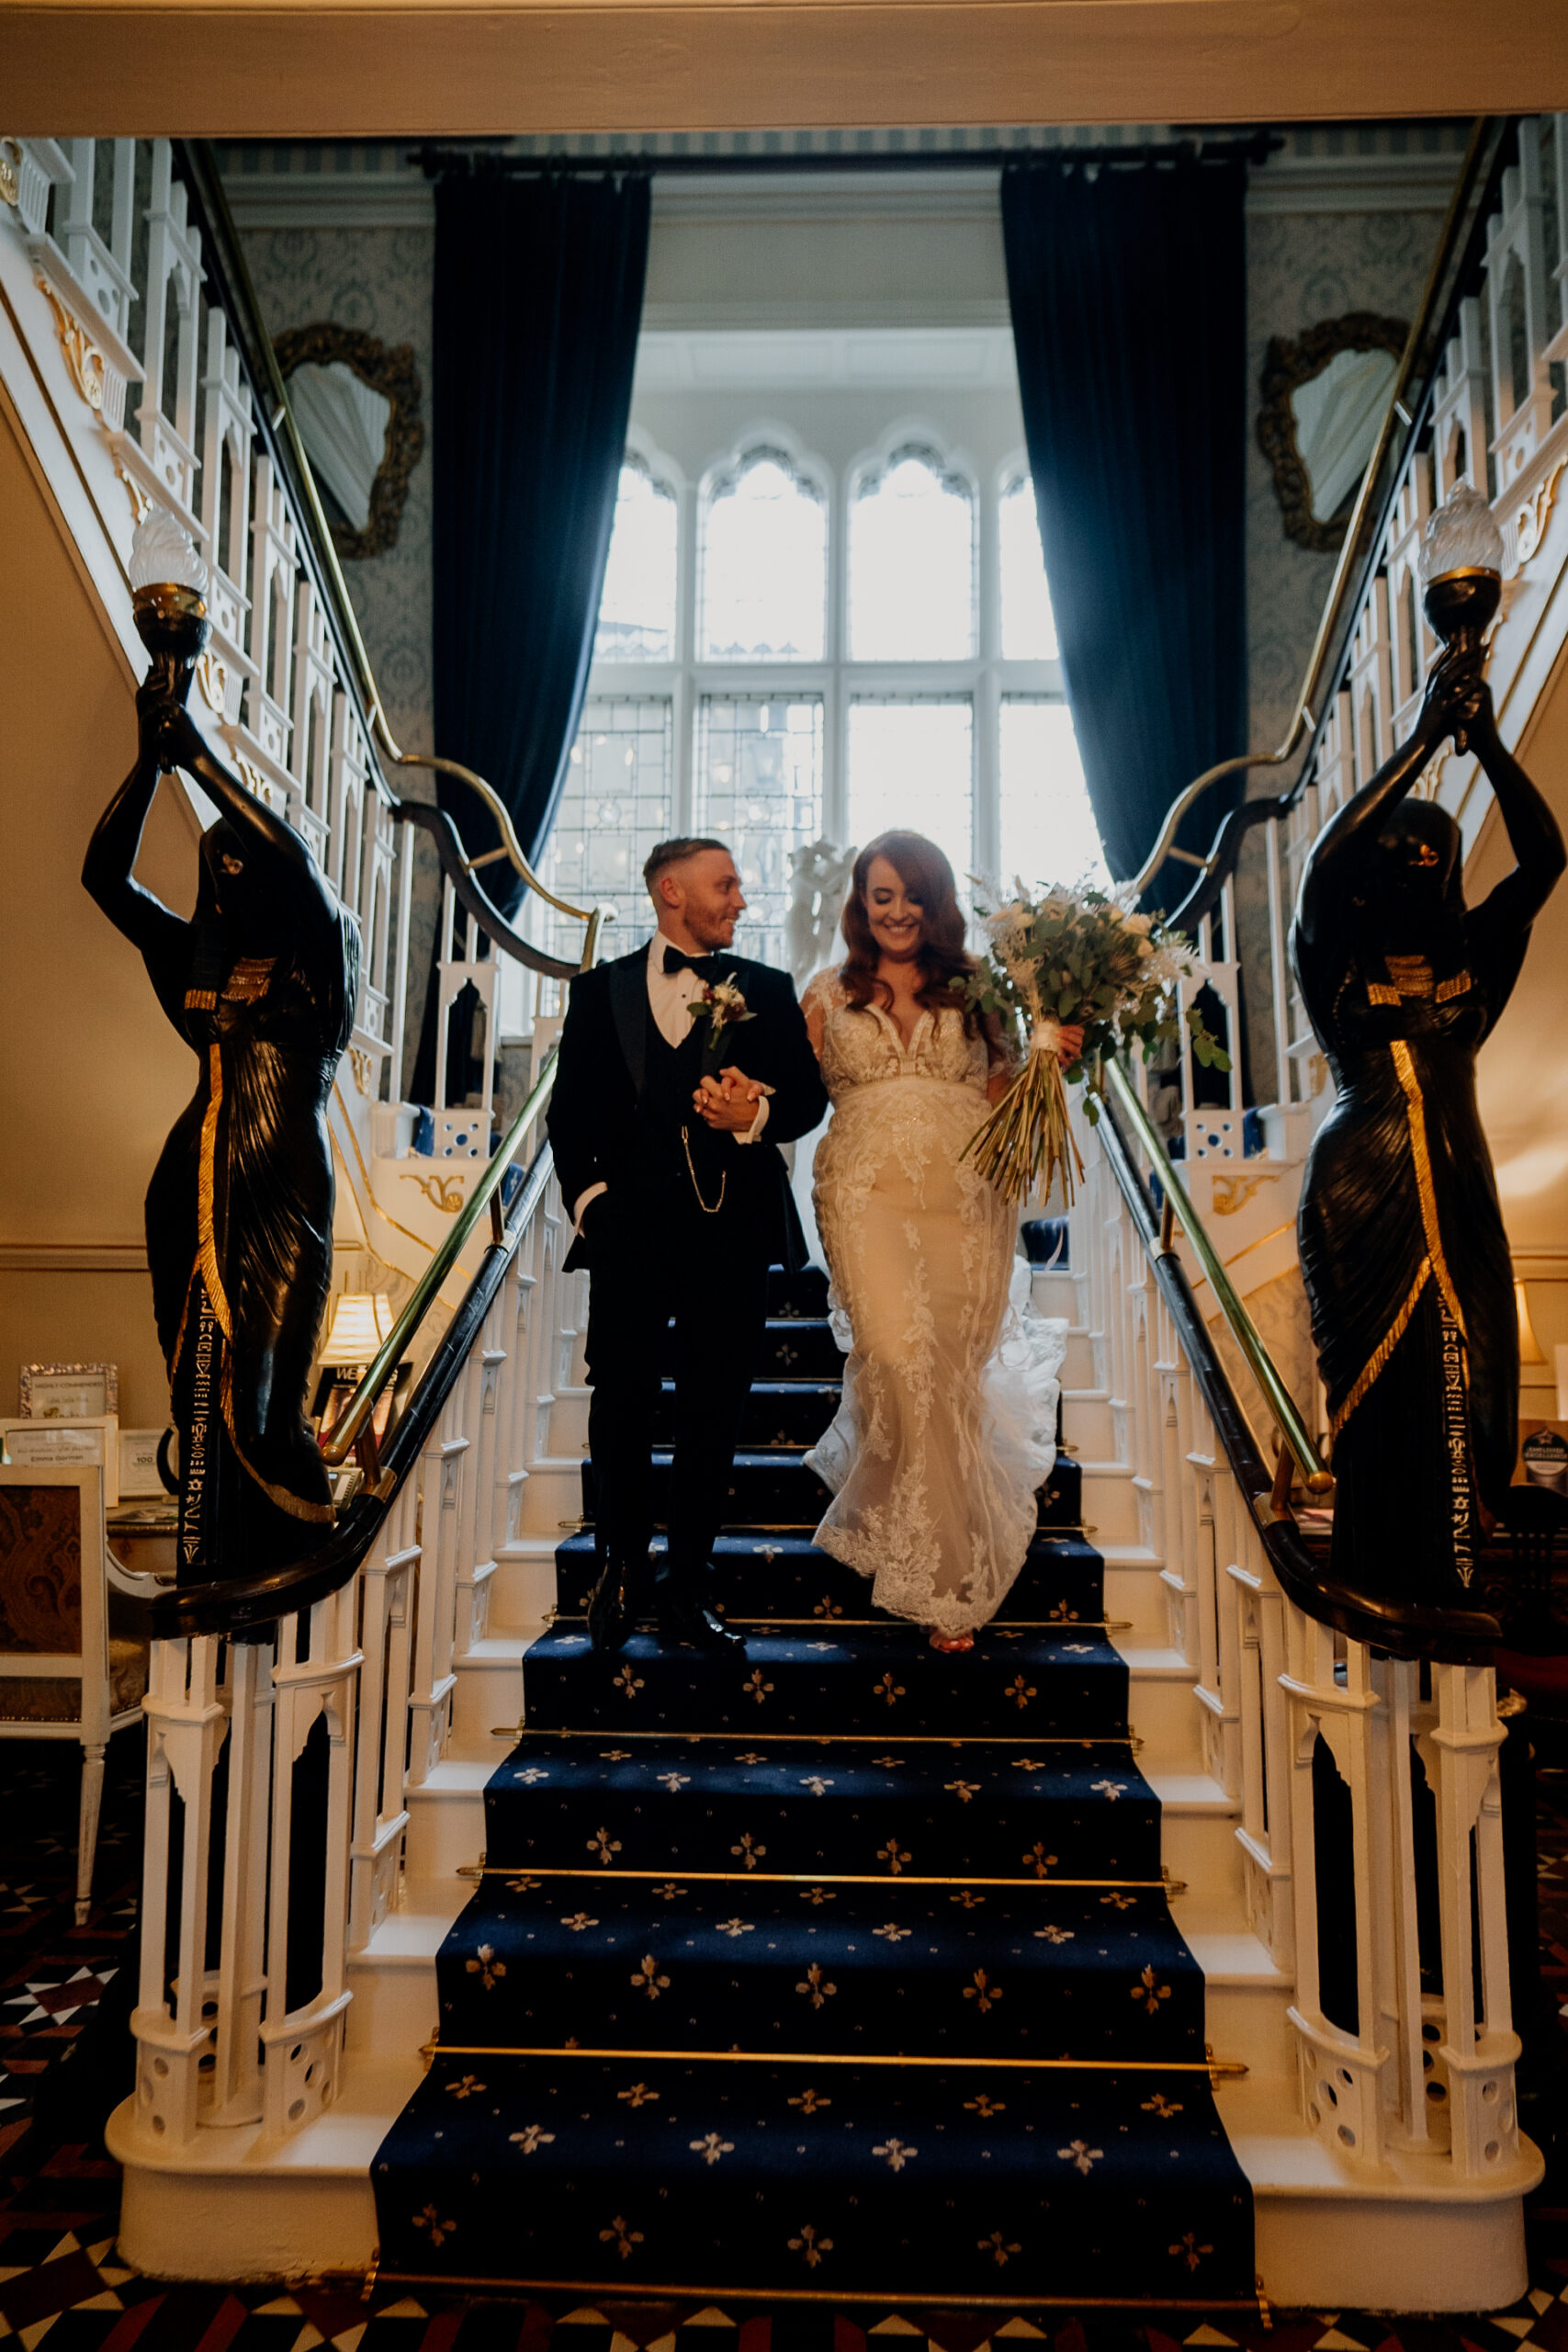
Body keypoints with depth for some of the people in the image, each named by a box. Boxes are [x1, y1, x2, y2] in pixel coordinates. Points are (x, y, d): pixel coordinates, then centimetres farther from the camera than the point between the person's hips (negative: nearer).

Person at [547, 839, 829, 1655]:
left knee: (713, 1417, 6)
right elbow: (569, 1109, 8)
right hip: (630, 1228, 0)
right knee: (620, 1404, 3)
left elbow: (807, 1095, 7)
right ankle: (621, 1565, 27)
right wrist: (587, 1193, -4)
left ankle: (684, 1589, 19)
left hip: (731, 1229, 1)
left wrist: (755, 1113, -13)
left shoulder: (766, 991, 12)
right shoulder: (600, 989, 11)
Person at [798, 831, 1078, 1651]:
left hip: (966, 1199, 2)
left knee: (950, 1371, 2)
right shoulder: (829, 996, 13)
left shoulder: (974, 989, 13)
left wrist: (1052, 1061, -4)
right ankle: (947, 1579, -6)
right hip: (871, 1196, -1)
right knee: (901, 1358, -19)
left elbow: (1001, 1095, 13)